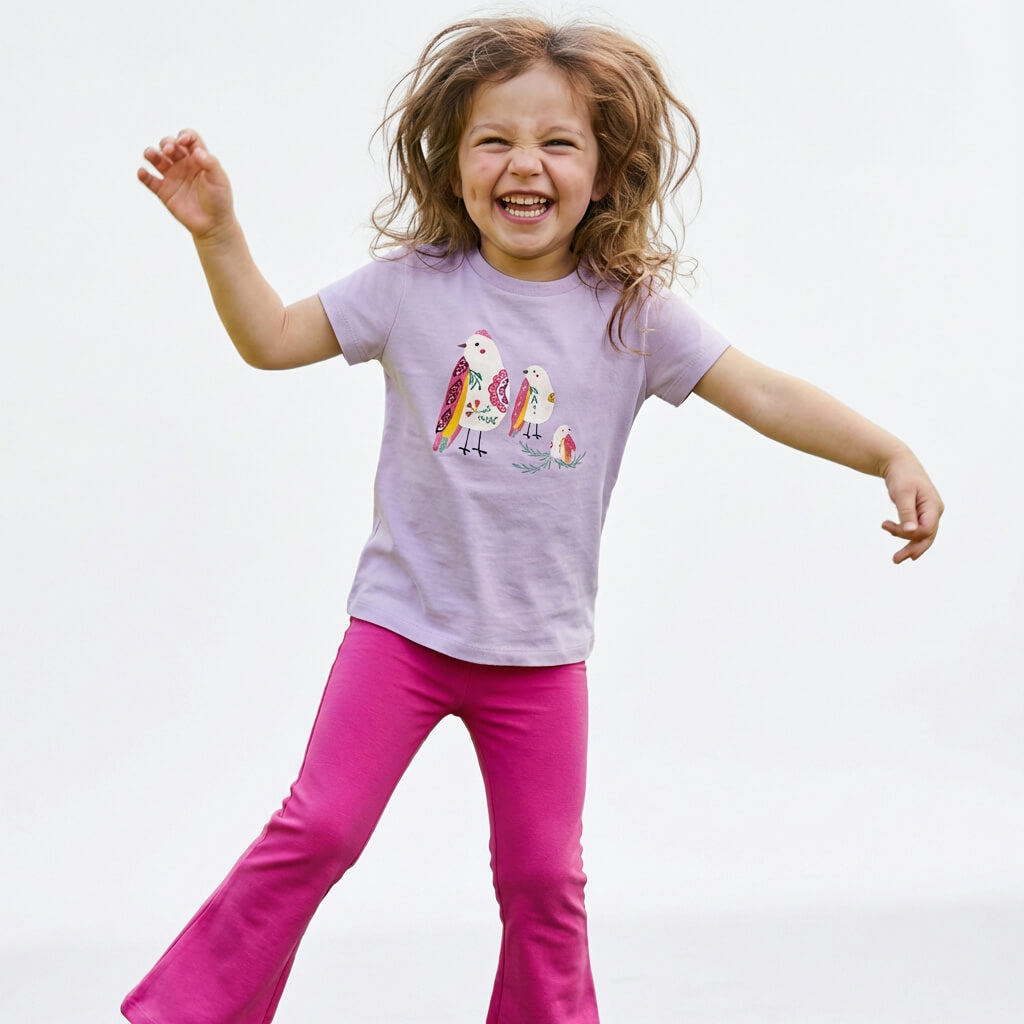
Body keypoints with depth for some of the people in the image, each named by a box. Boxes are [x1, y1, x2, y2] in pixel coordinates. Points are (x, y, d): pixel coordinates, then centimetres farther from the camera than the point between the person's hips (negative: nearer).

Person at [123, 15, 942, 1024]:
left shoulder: (632, 313, -4)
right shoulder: (415, 284, -5)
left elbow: (764, 393, -6)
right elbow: (273, 338, 0)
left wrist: (893, 458, -16)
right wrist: (218, 233, -14)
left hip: (540, 652, 1)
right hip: (404, 623, -1)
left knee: (543, 875, 8)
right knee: (318, 829, -4)